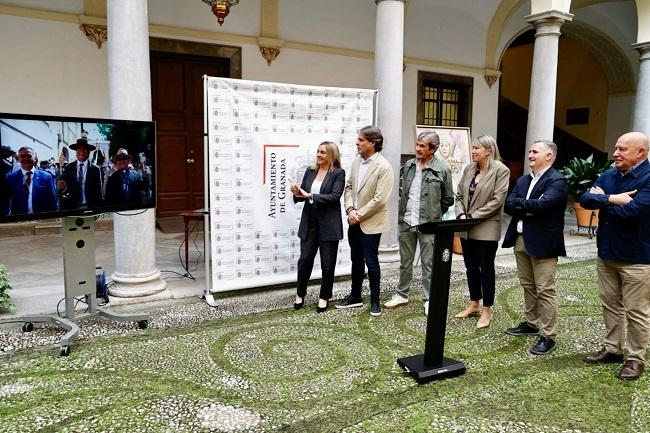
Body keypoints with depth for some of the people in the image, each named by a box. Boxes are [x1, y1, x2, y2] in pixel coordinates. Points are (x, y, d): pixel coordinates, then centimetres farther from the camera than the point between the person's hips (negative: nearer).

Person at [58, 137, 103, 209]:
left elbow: (98, 192, 1)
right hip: (71, 207, 1)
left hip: (88, 207, -1)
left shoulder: (95, 170, 1)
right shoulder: (68, 168, 5)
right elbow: (62, 186, 5)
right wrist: (62, 188, -18)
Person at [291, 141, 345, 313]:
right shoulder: (310, 171, 8)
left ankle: (324, 297, 24)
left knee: (327, 263, 7)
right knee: (304, 260, 7)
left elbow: (335, 196, -18)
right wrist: (297, 193, -15)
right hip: (309, 223, 4)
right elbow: (304, 194, 9)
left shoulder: (338, 173, -6)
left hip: (329, 225, -4)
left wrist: (310, 196, -20)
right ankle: (300, 294, 26)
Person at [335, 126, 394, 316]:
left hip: (370, 223, -7)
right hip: (354, 222, 7)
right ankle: (355, 296, 30)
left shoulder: (384, 166, -15)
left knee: (371, 262, 3)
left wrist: (359, 214, -15)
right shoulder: (356, 162, 7)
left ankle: (375, 300, 19)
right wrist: (350, 209, -6)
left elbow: (379, 199, -20)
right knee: (356, 261, 16)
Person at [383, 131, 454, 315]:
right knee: (405, 262, 15)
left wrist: (433, 215, 4)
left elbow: (448, 199, 0)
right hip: (406, 222, 5)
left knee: (428, 264, 4)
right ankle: (402, 295, 28)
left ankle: (429, 299, 16)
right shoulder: (408, 165, 6)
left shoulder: (442, 169, -8)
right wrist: (404, 212, 14)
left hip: (428, 224, -5)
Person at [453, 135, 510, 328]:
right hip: (466, 229, 6)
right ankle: (474, 304, 29)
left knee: (486, 269, 4)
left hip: (486, 229, -6)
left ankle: (486, 310, 15)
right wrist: (461, 214, -5)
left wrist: (474, 216, -16)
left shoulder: (501, 170, -8)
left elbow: (497, 200, -15)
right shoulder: (469, 169, 10)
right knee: (471, 267, 15)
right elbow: (460, 195, 12)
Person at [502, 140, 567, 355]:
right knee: (528, 286, 18)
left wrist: (519, 203, -9)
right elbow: (508, 205, 3)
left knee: (545, 291, -3)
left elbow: (542, 204, -25)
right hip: (520, 239, 8)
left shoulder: (557, 181, -10)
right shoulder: (523, 180, 13)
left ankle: (548, 336, 5)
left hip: (542, 242, -8)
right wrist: (527, 209, -14)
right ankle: (530, 323, 32)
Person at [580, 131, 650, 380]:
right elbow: (585, 199, -3)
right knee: (610, 304, 16)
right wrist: (612, 199, -20)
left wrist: (602, 200, -11)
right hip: (606, 253, 7)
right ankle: (613, 349, 30)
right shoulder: (609, 175, 6)